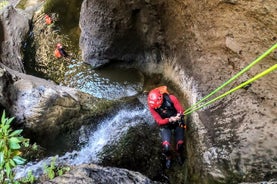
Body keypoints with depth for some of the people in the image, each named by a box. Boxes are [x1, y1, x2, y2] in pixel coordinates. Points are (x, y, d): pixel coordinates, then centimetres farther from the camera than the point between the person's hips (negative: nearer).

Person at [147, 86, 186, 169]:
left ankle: (179, 155, 40)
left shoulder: (171, 99, -28)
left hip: (178, 123, 0)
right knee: (166, 146, -13)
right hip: (165, 126, 0)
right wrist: (170, 119, -40)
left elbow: (181, 110, -17)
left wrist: (178, 116, -41)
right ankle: (168, 158, 24)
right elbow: (159, 121, -21)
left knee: (180, 143, 2)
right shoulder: (151, 106, -25)